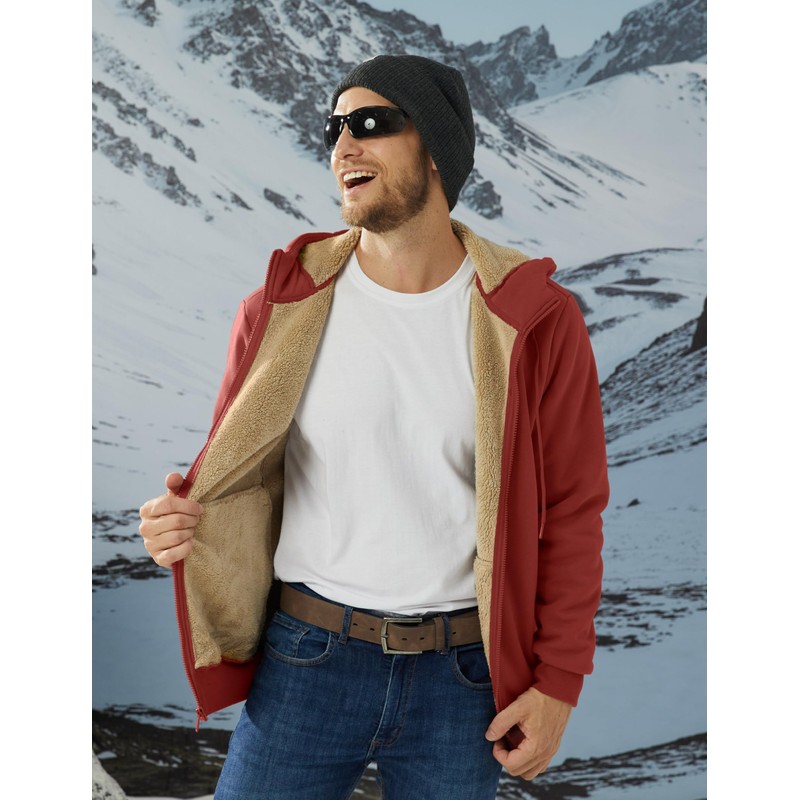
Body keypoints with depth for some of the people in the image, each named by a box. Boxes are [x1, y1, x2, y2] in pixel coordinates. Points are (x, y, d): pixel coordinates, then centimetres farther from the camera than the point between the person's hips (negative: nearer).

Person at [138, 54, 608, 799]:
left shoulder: (533, 319, -8)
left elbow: (570, 510, -3)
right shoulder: (284, 308, -4)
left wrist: (558, 682, -3)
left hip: (461, 676, 0)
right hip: (306, 660, 1)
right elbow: (236, 473, 6)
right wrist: (182, 519, -17)